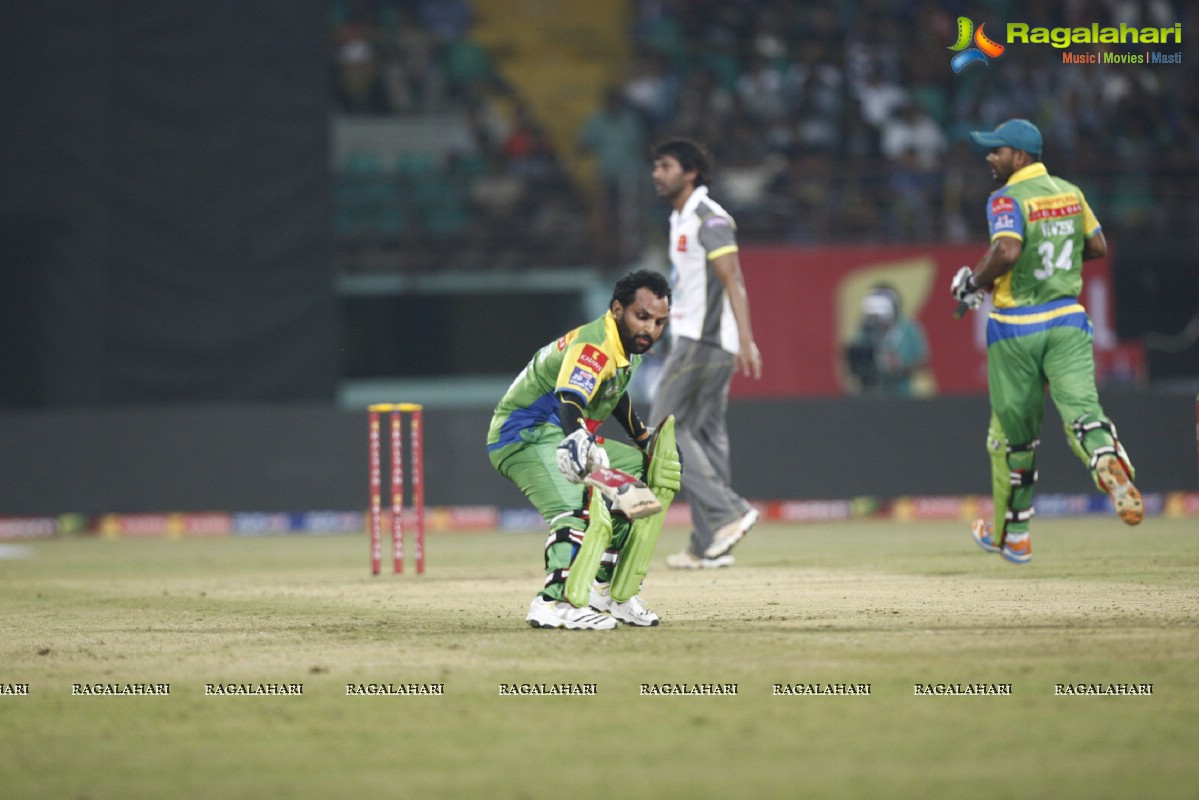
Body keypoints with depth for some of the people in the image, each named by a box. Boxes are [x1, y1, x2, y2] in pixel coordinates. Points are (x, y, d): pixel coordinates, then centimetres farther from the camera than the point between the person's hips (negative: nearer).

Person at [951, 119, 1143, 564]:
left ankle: (1011, 535, 21)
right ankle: (1109, 459, -45)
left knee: (1012, 431, 9)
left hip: (1015, 326, -5)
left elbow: (1007, 250, -27)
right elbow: (1098, 247, 16)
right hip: (1069, 319, 5)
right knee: (1080, 406, -9)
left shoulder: (1007, 198, -11)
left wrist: (974, 284, -12)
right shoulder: (1070, 192, 10)